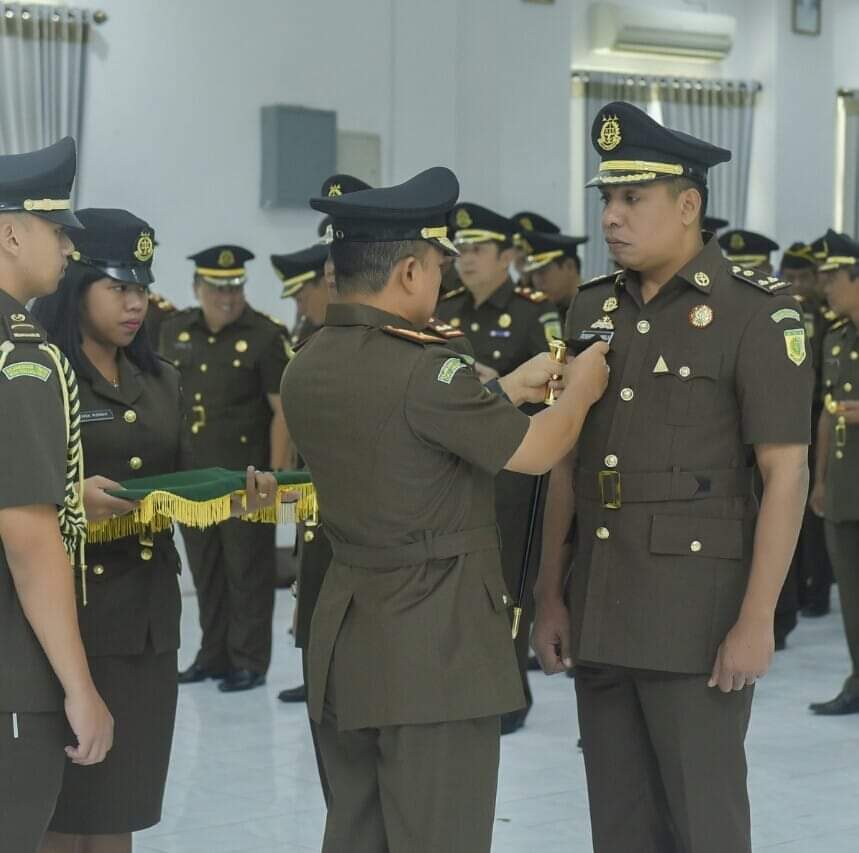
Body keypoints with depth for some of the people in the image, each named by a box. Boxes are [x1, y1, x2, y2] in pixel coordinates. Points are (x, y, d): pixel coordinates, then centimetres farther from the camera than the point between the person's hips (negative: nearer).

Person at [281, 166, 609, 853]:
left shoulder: (307, 370, 6)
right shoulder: (423, 368, -19)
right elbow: (535, 452, -9)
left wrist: (513, 388, 22)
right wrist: (581, 390, 10)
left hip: (346, 642, 8)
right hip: (435, 647, -8)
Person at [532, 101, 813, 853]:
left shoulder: (756, 311, -10)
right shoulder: (594, 308, 9)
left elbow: (787, 473, -13)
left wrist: (756, 620, -17)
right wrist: (551, 595, 9)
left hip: (698, 613, -6)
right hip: (601, 613, 6)